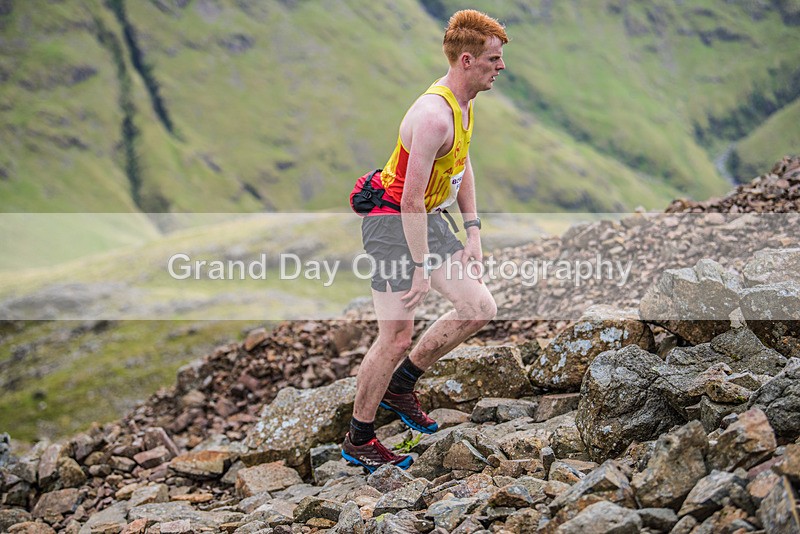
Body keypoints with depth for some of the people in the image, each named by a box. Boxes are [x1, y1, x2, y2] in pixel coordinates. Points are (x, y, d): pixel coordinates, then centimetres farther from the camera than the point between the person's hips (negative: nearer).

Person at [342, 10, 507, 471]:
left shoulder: (465, 102, 4)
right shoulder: (434, 116, -27)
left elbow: (463, 165, 18)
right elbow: (411, 200, -28)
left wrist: (473, 231, 11)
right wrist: (423, 268, -25)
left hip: (430, 217, 9)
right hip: (392, 222, -9)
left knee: (480, 308, 4)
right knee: (397, 337, -9)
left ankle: (400, 385, 19)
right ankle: (358, 441, 8)